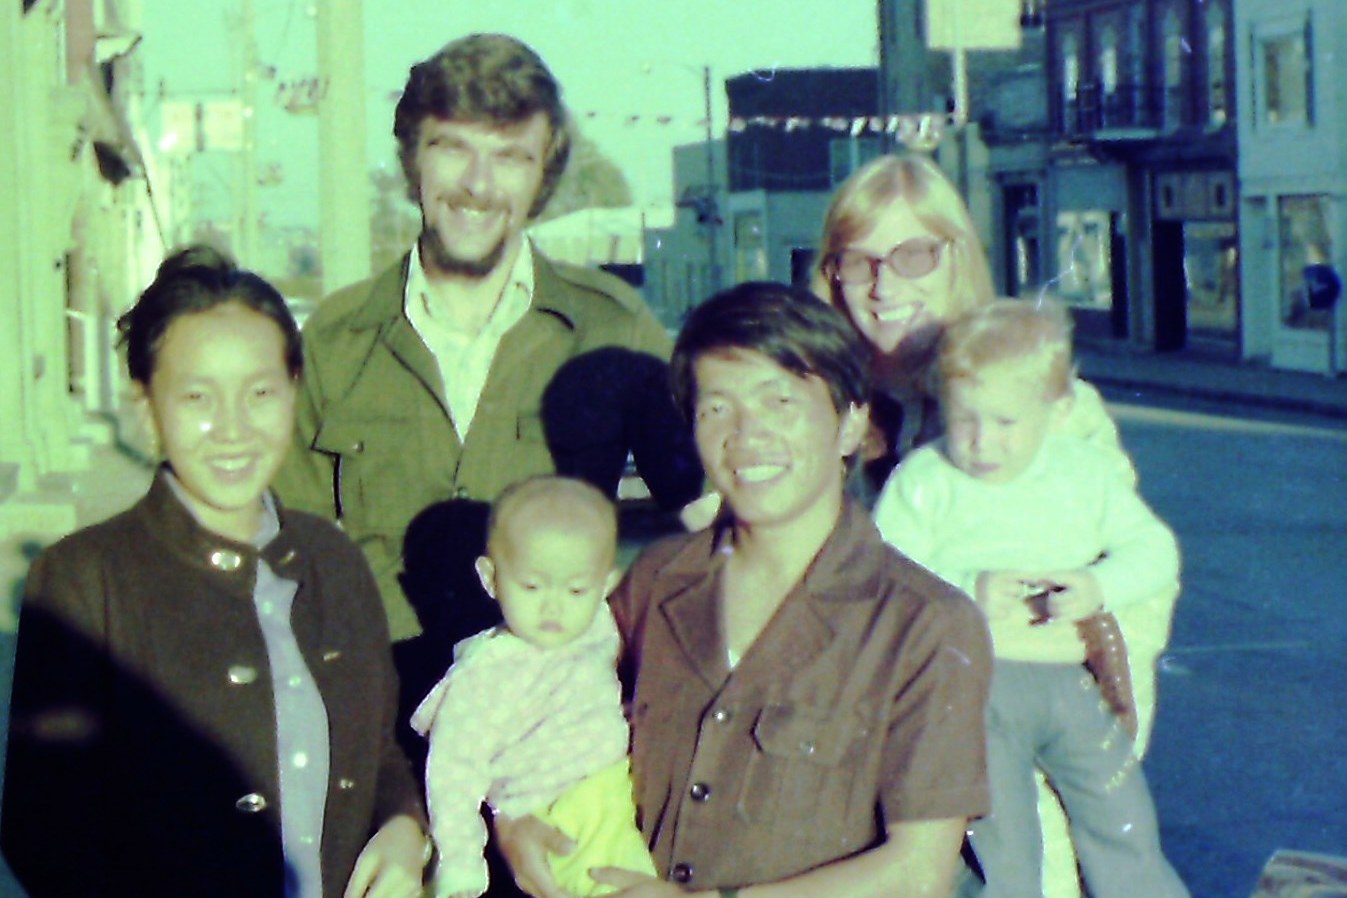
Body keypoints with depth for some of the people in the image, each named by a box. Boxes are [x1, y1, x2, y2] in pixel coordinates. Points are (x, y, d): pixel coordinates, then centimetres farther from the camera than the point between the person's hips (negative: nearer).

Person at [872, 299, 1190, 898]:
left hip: (1069, 676, 3)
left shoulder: (1085, 473, 9)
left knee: (1125, 829, 8)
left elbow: (1153, 548, 12)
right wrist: (968, 590, -20)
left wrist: (1099, 587, -9)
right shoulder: (923, 481, -2)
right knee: (1000, 848, -4)